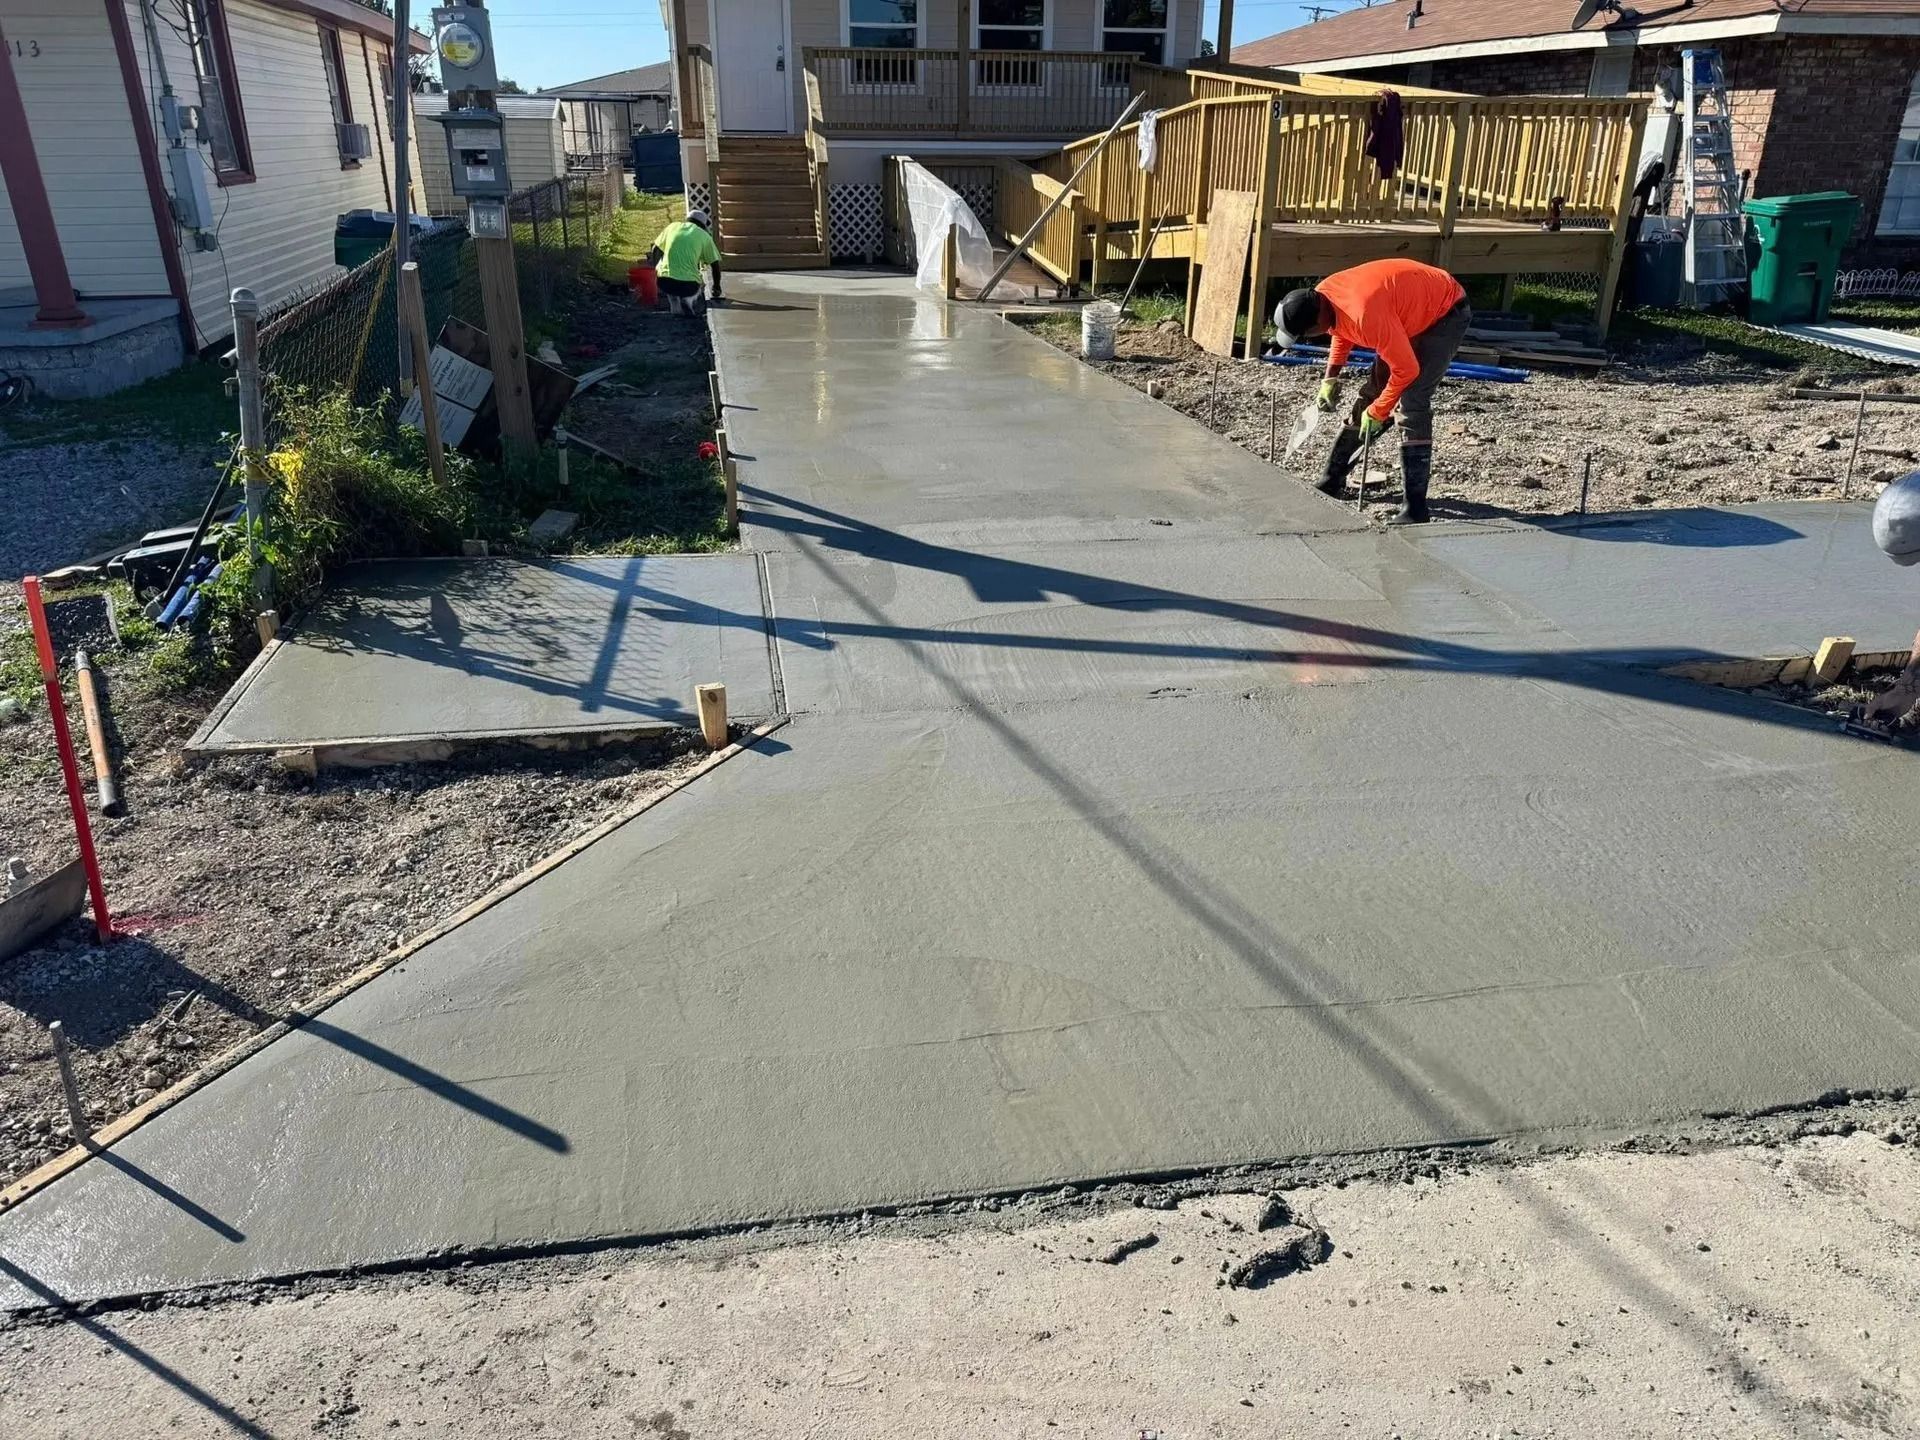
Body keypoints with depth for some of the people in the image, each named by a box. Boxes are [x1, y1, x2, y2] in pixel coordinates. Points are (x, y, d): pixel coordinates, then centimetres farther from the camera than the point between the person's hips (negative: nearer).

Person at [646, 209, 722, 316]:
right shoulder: (704, 236, 7)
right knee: (699, 307, 25)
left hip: (665, 282, 2)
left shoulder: (673, 226, 13)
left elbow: (656, 251, 19)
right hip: (689, 284, -2)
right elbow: (715, 264, 10)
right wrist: (716, 287, 26)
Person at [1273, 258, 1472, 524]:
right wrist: (1330, 378, 3)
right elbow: (1341, 332, 12)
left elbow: (1406, 370, -32)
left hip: (1447, 313, -9)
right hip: (1412, 314, 9)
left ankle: (1415, 508, -20)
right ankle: (1333, 479, 24)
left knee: (1412, 403, -20)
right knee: (1370, 394, 11)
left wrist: (1378, 413, -20)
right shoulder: (1321, 295, -13)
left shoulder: (1365, 314, -40)